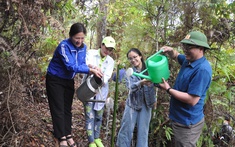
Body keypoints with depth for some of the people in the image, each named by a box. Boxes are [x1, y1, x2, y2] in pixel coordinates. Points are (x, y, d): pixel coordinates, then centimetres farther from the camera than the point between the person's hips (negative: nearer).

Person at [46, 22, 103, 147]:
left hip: (69, 80, 6)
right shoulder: (64, 46, -28)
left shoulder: (83, 47, -6)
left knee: (67, 109, 11)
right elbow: (71, 66, -35)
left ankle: (68, 135, 20)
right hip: (55, 80, -6)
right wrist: (90, 70, -38)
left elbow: (81, 64, -6)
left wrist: (90, 67, -27)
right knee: (58, 110, -1)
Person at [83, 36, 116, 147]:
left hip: (101, 90, 4)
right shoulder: (91, 53, -5)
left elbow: (107, 76, -9)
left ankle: (96, 138, 29)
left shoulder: (111, 61, 3)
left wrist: (102, 80, -30)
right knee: (90, 116, -5)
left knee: (99, 116, 12)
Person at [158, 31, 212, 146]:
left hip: (187, 123, -9)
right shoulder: (188, 60, 3)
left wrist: (168, 89, -20)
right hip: (180, 118, 9)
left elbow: (192, 100, -29)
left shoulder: (202, 69, -26)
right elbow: (176, 56, 25)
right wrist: (170, 51, 0)